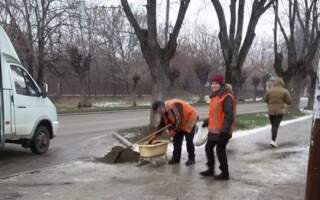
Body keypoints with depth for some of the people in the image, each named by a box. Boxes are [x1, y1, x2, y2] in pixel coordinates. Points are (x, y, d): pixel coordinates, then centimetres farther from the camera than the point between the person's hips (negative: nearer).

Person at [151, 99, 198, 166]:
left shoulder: (174, 106, -35)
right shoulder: (164, 111, -5)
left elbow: (178, 120, -34)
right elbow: (162, 123, 2)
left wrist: (174, 131, -23)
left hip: (190, 118, -8)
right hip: (181, 123, 9)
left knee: (189, 140, -10)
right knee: (176, 139, 5)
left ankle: (191, 159, 1)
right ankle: (176, 158, 13)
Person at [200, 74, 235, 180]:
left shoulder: (227, 97, -18)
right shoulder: (215, 96, 13)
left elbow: (229, 115, -23)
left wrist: (224, 130, -26)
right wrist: (206, 122, 26)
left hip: (221, 131, -10)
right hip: (213, 130, 10)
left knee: (220, 151, -2)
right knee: (208, 148, 17)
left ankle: (224, 173, 14)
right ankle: (211, 169, 32)